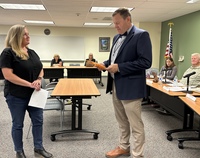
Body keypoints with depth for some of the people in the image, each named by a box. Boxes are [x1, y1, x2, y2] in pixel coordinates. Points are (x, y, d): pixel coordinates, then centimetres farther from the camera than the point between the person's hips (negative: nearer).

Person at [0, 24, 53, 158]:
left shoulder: (32, 52, 9)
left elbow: (40, 69, 14)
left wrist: (39, 80, -8)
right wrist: (29, 84, -24)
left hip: (34, 94, 6)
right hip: (16, 96, -6)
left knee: (38, 121, 11)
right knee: (18, 124, 9)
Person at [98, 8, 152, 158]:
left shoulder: (141, 35, -12)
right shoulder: (117, 37, 14)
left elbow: (146, 62, -20)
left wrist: (119, 67, -21)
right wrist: (105, 64, 3)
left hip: (130, 87, -8)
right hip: (116, 85, 9)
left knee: (136, 125, 3)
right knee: (122, 122, 20)